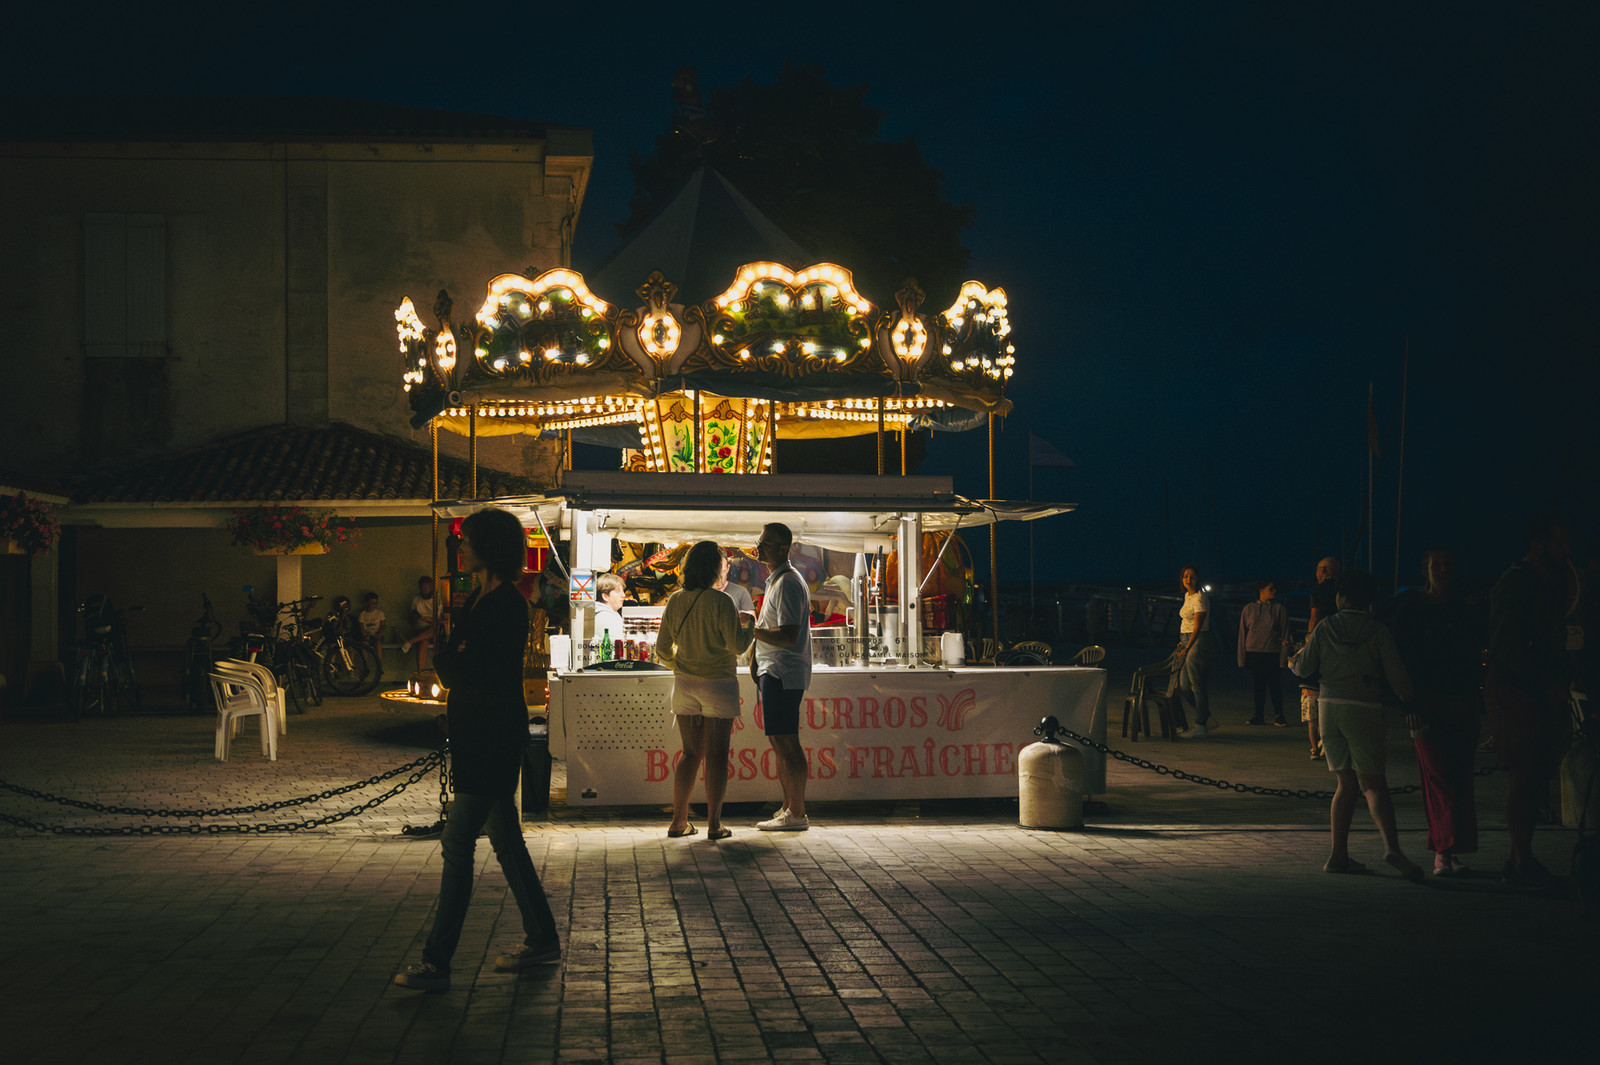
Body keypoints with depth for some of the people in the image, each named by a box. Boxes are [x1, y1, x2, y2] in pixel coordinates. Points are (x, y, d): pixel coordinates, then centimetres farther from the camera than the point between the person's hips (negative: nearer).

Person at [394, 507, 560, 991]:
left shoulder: (507, 604, -16)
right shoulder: (480, 598, 14)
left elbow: (473, 673, -20)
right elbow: (451, 662, 16)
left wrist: (448, 661, -5)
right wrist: (455, 661, -3)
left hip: (493, 737, -10)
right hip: (475, 734, 10)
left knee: (457, 845, -10)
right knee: (505, 839, 16)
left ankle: (437, 963, -8)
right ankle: (542, 938, 27)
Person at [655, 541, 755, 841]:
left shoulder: (675, 601, 1)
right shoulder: (721, 602, -14)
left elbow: (662, 649, 6)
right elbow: (738, 645, -13)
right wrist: (750, 623, 5)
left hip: (684, 685, 5)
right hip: (718, 684, -5)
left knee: (691, 754, 13)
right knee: (716, 755, 2)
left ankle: (679, 821, 11)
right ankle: (714, 824, 1)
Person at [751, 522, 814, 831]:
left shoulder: (787, 584, -15)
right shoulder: (776, 581, 19)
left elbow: (788, 636, -23)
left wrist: (751, 630, -18)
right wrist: (757, 658, 17)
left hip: (783, 674, -11)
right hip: (773, 671, 11)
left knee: (786, 742, -9)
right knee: (779, 742, 13)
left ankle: (796, 814, -6)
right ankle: (789, 808, 19)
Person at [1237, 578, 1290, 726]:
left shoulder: (1279, 609, 6)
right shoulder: (1249, 609, 10)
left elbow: (1285, 632, 6)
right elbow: (1242, 633, 11)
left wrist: (1284, 656, -1)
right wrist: (1242, 657, 5)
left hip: (1272, 653, -2)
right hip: (1253, 651, 2)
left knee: (1274, 685, -5)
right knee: (1258, 685, 6)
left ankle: (1278, 717, 3)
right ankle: (1259, 716, 14)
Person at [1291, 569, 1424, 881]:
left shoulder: (1325, 627, 3)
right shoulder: (1378, 631, -3)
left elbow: (1305, 668, 8)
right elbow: (1396, 674, -5)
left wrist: (1294, 662, 31)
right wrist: (1410, 702, 11)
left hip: (1329, 706, 3)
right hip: (1365, 707, -3)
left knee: (1346, 784, 11)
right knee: (1373, 784, -6)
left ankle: (1338, 855, 9)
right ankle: (1391, 847, -27)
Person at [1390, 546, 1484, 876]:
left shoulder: (1465, 610, 11)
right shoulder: (1410, 608, 0)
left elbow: (1476, 657, 16)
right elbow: (1402, 657, -3)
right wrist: (1410, 704, -10)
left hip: (1463, 701, 4)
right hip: (1429, 701, -4)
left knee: (1460, 777, 2)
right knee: (1438, 775, -10)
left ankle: (1445, 852, 9)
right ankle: (1443, 852, -11)